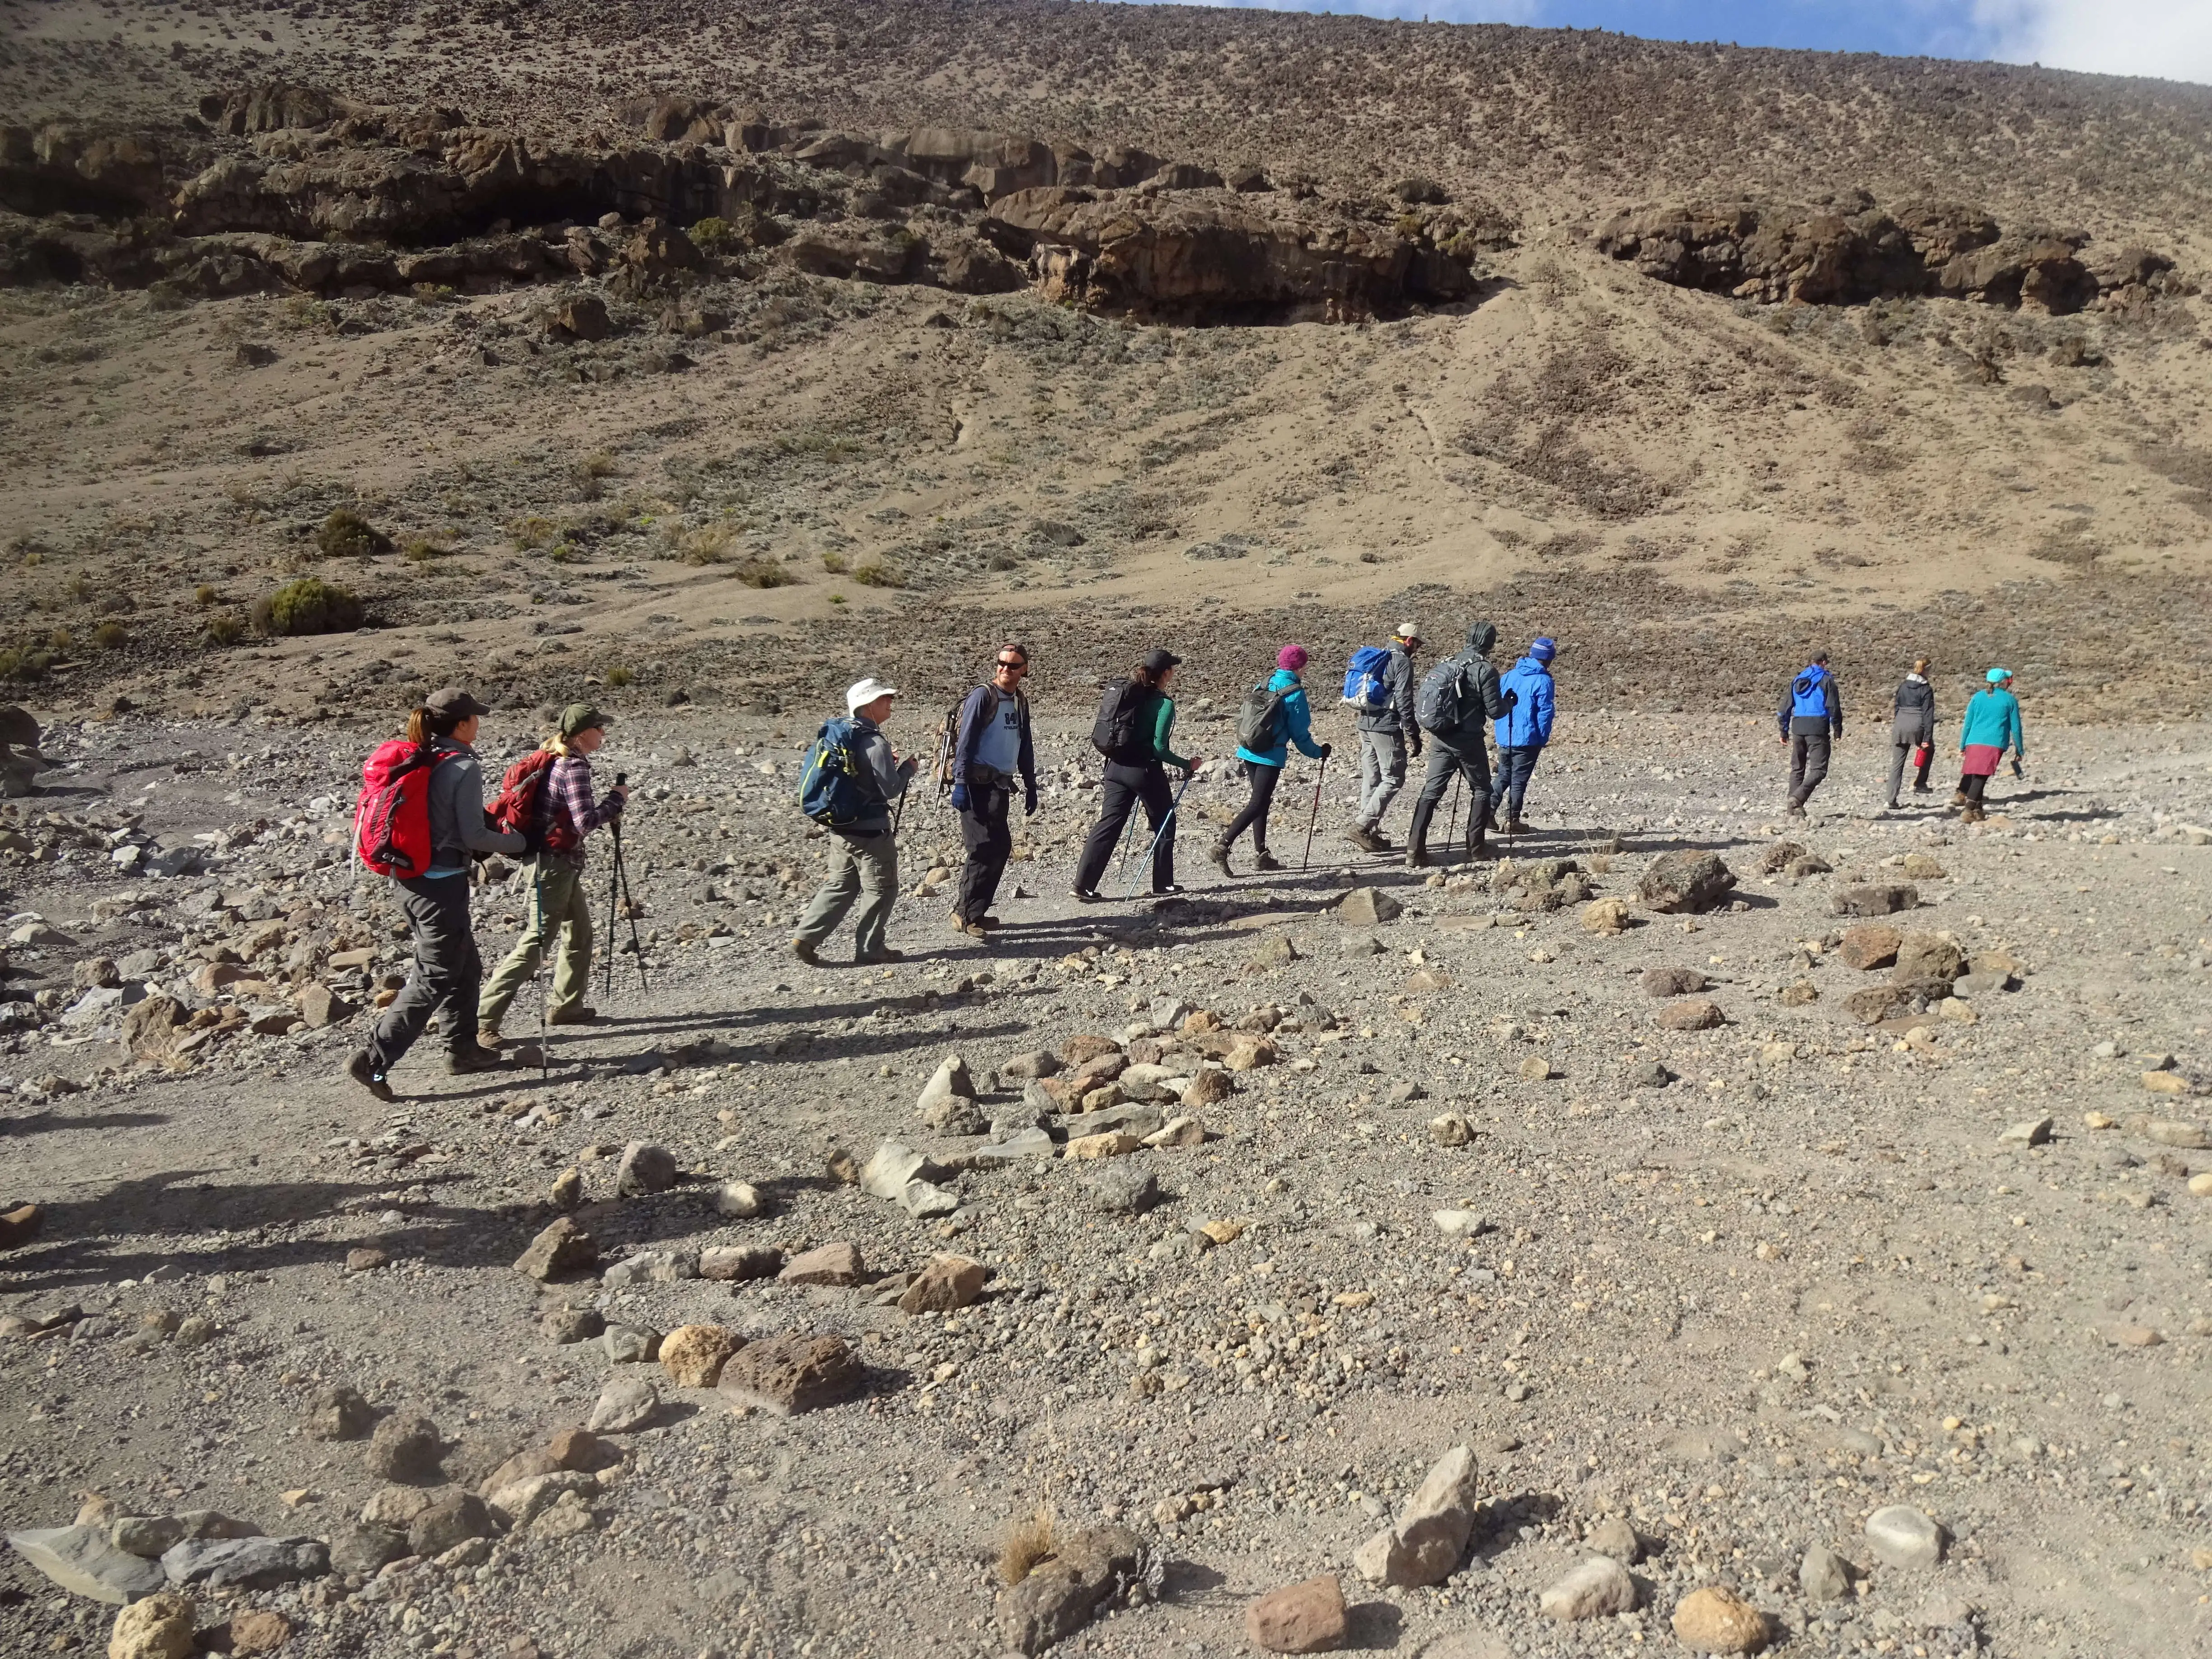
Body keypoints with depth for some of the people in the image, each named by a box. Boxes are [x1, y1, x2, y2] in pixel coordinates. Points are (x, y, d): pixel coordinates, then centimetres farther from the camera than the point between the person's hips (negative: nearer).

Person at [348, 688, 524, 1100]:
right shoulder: (464, 768, -16)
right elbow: (474, 836, -16)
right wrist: (516, 842, 0)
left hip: (410, 878, 8)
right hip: (443, 884, -8)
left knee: (465, 967, 20)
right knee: (434, 978, 0)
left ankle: (463, 1049, 30)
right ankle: (374, 1060, -1)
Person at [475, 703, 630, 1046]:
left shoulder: (557, 761, 12)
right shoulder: (575, 768, -18)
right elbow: (585, 822, -25)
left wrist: (608, 811, 10)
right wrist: (616, 799, -12)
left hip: (562, 864, 10)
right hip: (552, 865, -10)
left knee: (579, 934, 18)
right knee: (536, 942, -8)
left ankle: (566, 1006, 29)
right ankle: (484, 1020, -6)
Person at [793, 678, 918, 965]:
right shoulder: (876, 743, -19)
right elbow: (890, 790, -17)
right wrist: (907, 768, -1)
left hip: (840, 828, 8)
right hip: (870, 832, -8)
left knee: (839, 886, 18)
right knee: (881, 890, 7)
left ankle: (806, 938, 12)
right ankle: (869, 949, 14)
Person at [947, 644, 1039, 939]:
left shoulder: (1020, 702, 15)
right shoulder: (983, 696, -8)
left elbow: (1025, 747, 22)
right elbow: (965, 742, -13)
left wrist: (1030, 787, 19)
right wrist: (961, 783, -19)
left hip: (1001, 785, 8)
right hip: (978, 784, -8)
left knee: (1000, 848, 7)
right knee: (985, 848, -10)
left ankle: (974, 912, 16)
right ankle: (964, 915, -2)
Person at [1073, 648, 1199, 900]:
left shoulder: (1127, 693, 8)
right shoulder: (1164, 704, -12)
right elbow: (1159, 748, -18)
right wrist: (1187, 765, -8)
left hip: (1117, 767, 6)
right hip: (1146, 771, -6)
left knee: (1108, 825, 6)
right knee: (1164, 825, 13)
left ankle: (1084, 886, 2)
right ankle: (1163, 884, 19)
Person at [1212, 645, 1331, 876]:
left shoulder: (1265, 684, 7)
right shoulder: (1295, 694, -12)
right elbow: (1299, 733, -7)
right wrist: (1318, 752, 9)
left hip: (1248, 752, 7)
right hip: (1271, 756, -7)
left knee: (1261, 801, 16)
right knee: (1257, 804, -6)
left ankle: (1261, 855, 20)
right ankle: (1222, 847, -19)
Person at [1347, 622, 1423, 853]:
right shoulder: (1402, 661, -8)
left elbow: (1353, 691, 19)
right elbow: (1403, 701, -14)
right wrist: (1412, 734, -11)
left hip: (1365, 724, 9)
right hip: (1386, 727, -9)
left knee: (1371, 779, 11)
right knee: (1393, 779, -5)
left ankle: (1369, 833, 13)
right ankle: (1362, 826, -14)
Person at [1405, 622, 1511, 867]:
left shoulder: (1446, 664, 8)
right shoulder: (1485, 669, -11)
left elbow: (1421, 699, 12)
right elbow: (1494, 710, -10)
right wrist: (1509, 702, 10)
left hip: (1440, 739, 5)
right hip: (1468, 741, -5)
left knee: (1431, 792, 4)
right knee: (1481, 791, 14)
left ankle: (1415, 850, -5)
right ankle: (1475, 848, 15)